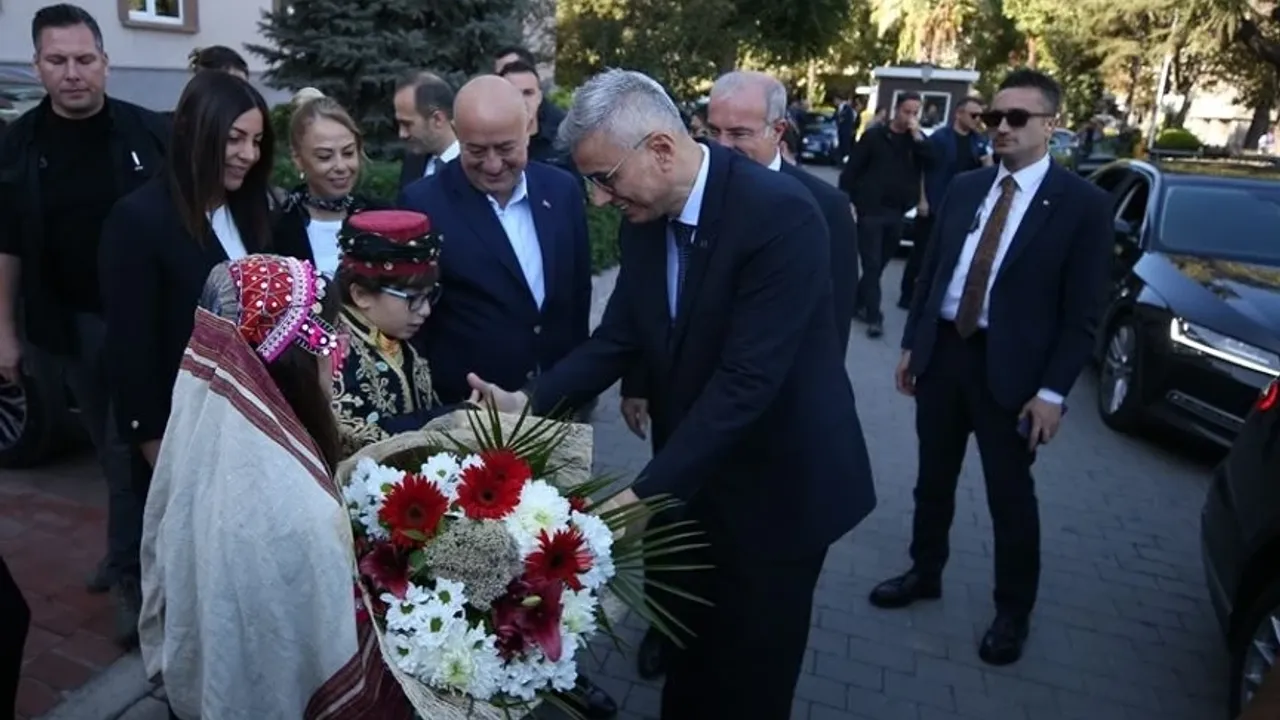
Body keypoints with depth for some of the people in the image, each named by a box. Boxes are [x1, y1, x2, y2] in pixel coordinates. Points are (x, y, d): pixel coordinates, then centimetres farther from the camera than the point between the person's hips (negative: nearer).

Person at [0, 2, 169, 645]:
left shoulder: (149, 132, -6)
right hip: (69, 322, 3)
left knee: (133, 443, 2)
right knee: (111, 443, 13)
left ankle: (131, 570, 14)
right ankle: (135, 548, 30)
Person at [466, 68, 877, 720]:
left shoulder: (779, 212, -27)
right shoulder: (645, 219, -3)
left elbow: (747, 379, -31)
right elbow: (618, 338, 1)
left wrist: (646, 491, -32)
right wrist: (529, 401, -13)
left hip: (775, 484, -6)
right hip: (692, 480, 6)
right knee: (686, 650, 23)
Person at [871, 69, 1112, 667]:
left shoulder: (1083, 205, -8)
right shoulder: (964, 188, 6)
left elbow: (1083, 312, -10)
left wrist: (1053, 391, -14)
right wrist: (912, 344, 8)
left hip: (1010, 369, -4)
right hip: (943, 351, 5)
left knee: (1011, 497, 9)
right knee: (933, 479, 17)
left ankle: (1013, 612, 29)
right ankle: (925, 573, 38)